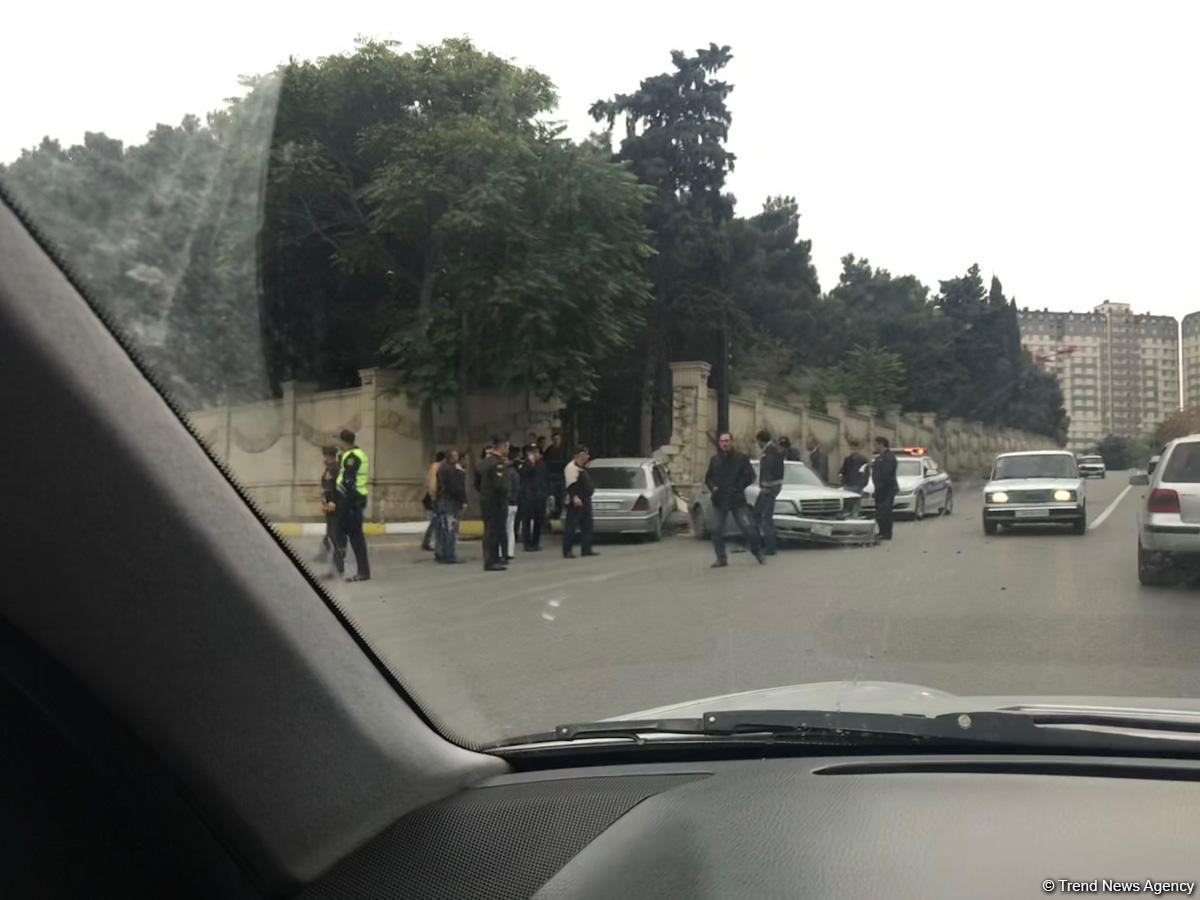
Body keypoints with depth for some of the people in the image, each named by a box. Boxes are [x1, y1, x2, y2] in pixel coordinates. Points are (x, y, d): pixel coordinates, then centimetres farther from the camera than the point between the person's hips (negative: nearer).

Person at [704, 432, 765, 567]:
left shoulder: (741, 458, 0)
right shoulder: (714, 459, 11)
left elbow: (750, 476, -3)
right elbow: (708, 478, 16)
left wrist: (737, 488, -12)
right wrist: (713, 487, -4)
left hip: (737, 500, -3)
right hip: (719, 500, 3)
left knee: (748, 527, -7)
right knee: (717, 530, 1)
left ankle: (757, 551, 13)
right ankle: (721, 558, 10)